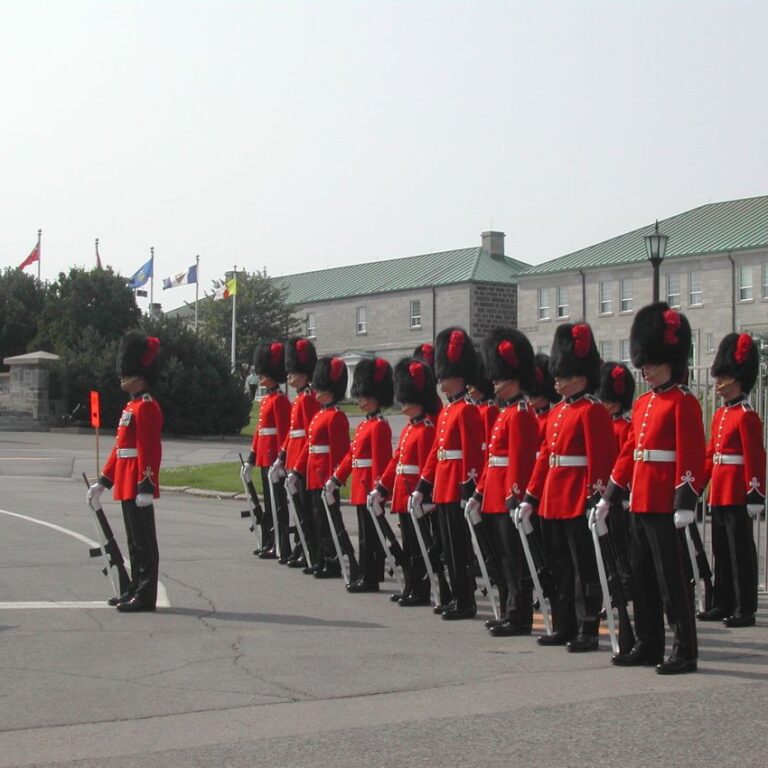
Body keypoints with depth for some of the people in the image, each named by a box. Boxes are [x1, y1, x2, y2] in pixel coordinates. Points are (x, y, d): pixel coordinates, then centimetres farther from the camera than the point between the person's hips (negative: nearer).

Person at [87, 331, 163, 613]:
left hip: (138, 486, -10)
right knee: (134, 540, 14)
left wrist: (146, 487, -25)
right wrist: (103, 482, 22)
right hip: (127, 485, 10)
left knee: (144, 541, -5)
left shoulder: (146, 407, -13)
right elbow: (120, 448, 22)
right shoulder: (132, 406, 17)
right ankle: (136, 590, 22)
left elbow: (150, 451, -20)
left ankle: (145, 597, -1)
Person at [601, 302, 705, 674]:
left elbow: (692, 456, -15)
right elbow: (628, 453, 19)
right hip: (639, 503, 8)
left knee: (673, 578, -4)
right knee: (642, 577, 12)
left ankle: (685, 651, 2)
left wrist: (685, 503, -21)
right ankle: (648, 645, 22)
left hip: (665, 505, -8)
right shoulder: (643, 403, 15)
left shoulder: (683, 402, -9)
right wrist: (609, 496, 17)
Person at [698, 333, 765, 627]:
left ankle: (745, 610, 2)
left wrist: (755, 496, -19)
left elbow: (755, 459, -16)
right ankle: (722, 604, 21)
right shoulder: (720, 414, 14)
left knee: (741, 551, -3)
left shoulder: (747, 416, -12)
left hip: (737, 495, -9)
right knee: (721, 551, 13)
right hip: (719, 493, 9)